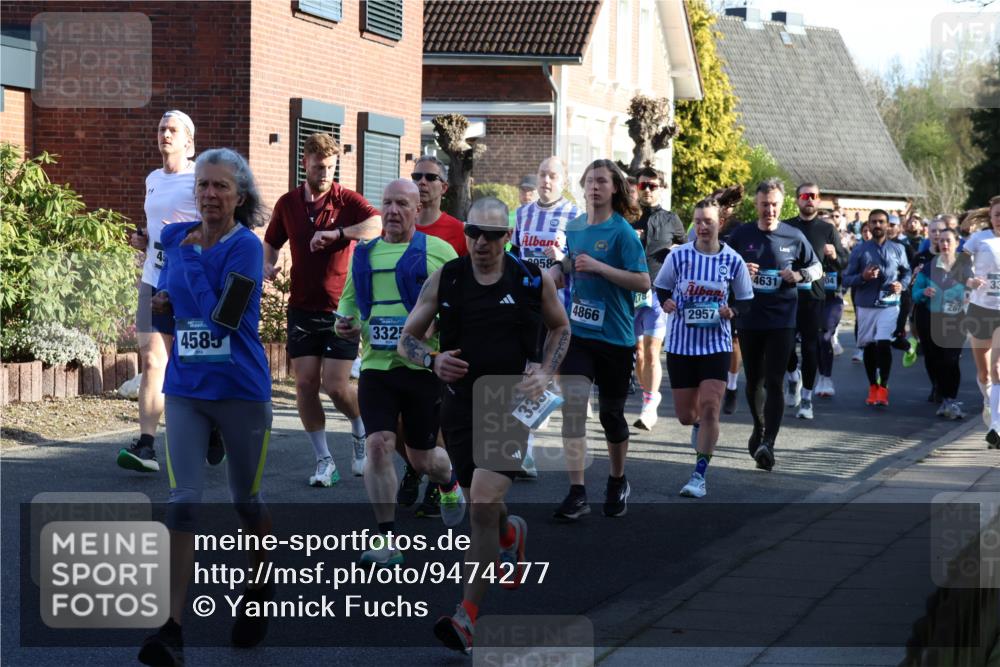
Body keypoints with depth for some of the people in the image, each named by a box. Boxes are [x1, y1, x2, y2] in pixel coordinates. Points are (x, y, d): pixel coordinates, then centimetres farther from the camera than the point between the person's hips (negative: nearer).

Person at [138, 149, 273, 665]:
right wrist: (165, 299, 1)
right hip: (185, 390, 3)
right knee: (183, 501, -9)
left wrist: (192, 257, -14)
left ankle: (260, 590, 39)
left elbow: (223, 315, -22)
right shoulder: (174, 237, 5)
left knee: (246, 501, 12)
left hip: (242, 390, -3)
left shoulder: (246, 246, -12)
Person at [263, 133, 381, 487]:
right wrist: (268, 265, 1)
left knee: (336, 386, -9)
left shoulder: (347, 200, -5)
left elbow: (377, 225, -24)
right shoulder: (288, 203, 7)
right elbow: (272, 242, 22)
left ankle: (361, 431, 23)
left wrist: (337, 233, -34)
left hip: (341, 308, -4)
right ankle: (324, 460, 9)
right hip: (302, 308, 4)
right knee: (305, 384, -2)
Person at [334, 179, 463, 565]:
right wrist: (345, 326, 1)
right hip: (375, 367, 3)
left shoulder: (438, 251, 1)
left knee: (422, 457, 7)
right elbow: (348, 303, 23)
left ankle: (449, 483, 45)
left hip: (423, 368, -3)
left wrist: (435, 325, -20)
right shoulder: (363, 255, 14)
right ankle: (386, 541, -7)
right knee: (378, 445, -14)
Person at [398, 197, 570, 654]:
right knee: (479, 508, 17)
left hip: (511, 406, -3)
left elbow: (560, 327, 15)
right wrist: (433, 360, -15)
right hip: (460, 407, 3)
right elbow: (407, 338, 6)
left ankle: (467, 617, -13)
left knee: (483, 506, -17)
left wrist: (546, 373, -2)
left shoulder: (533, 280, -3)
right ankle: (512, 535, 55)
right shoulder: (444, 280, -1)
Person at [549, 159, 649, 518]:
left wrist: (598, 267, -21)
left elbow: (643, 282, -17)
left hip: (614, 336, -3)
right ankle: (576, 493, -13)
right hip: (577, 331, 4)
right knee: (572, 405, -13)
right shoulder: (574, 227, 8)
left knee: (611, 414, 10)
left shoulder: (622, 232, -10)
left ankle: (618, 483, 33)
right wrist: (557, 273, 4)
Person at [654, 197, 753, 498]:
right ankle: (701, 426, 47)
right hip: (681, 344, 1)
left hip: (716, 344, -1)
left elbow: (745, 301, 8)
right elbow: (660, 288, 9)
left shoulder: (733, 261, -3)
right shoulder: (679, 256, -3)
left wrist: (731, 311, -13)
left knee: (709, 408, -14)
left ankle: (699, 476, -7)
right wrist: (666, 303, -13)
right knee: (685, 415, 8)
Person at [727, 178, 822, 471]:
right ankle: (759, 428, 38)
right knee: (753, 380, 14)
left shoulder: (794, 237, 1)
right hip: (749, 318, 2)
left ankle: (768, 443, -18)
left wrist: (799, 275, -11)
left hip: (781, 319, -2)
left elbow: (817, 268, 10)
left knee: (773, 381, -11)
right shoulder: (741, 235, 3)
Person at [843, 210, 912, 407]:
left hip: (889, 304, -1)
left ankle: (883, 387, -5)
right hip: (866, 305, 1)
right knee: (869, 346, 8)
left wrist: (902, 284, -3)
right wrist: (863, 277, -17)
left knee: (884, 344, -16)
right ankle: (873, 387, 22)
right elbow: (846, 278, 3)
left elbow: (907, 272, 18)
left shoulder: (898, 249, 7)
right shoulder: (859, 250, 4)